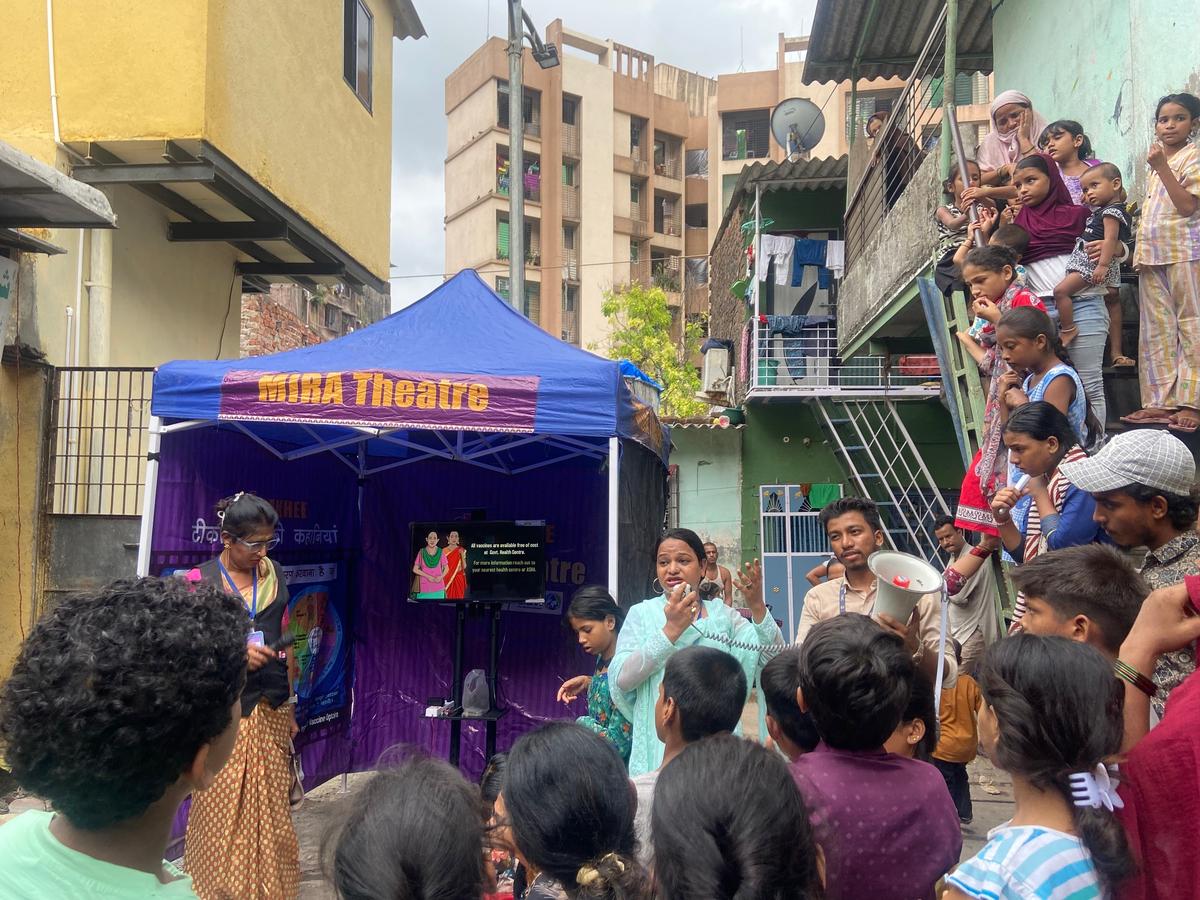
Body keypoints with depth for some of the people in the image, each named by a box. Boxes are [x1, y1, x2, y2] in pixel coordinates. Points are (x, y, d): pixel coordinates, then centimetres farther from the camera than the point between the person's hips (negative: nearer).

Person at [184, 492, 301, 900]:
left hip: (270, 709, 4)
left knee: (270, 806, 7)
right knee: (221, 809, 0)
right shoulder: (201, 582, -5)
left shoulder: (274, 575, 7)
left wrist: (289, 706, 14)